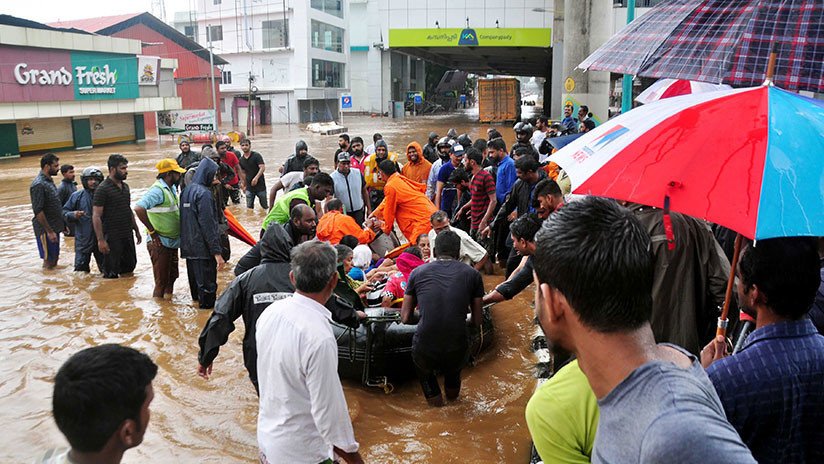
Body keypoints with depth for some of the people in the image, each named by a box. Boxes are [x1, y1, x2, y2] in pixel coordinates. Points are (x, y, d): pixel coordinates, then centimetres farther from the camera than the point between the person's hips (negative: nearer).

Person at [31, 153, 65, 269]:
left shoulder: (49, 180, 9)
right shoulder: (38, 185, -19)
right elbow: (38, 211, -22)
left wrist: (63, 224, 18)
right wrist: (49, 231, -21)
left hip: (54, 227, 9)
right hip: (45, 229, -9)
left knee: (55, 259, 15)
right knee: (48, 261, -1)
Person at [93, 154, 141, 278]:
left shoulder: (125, 186, 9)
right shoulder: (103, 189, -14)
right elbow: (96, 216, -16)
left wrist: (136, 230, 17)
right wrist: (101, 240, -20)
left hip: (127, 235, 7)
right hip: (112, 237, -7)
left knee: (130, 265, 14)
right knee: (111, 274, 3)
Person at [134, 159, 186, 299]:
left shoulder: (171, 189, 9)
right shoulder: (158, 190, -19)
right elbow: (139, 208, -32)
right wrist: (152, 231, -24)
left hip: (171, 242, 9)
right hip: (160, 243, -9)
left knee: (172, 277, 21)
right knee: (162, 281, -1)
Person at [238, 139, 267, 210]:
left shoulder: (256, 156, -8)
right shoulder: (241, 159, 9)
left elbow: (262, 168, -18)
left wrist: (256, 178, -32)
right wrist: (244, 185, 19)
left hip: (260, 185, -4)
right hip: (249, 187, 5)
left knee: (264, 206, 5)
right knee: (249, 207, 3)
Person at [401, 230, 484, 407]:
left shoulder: (418, 272, 5)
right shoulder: (473, 274, 5)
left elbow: (406, 318, 10)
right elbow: (477, 321, 11)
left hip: (425, 354, 0)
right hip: (456, 355, 1)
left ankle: (433, 395, 34)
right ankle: (452, 391, 55)